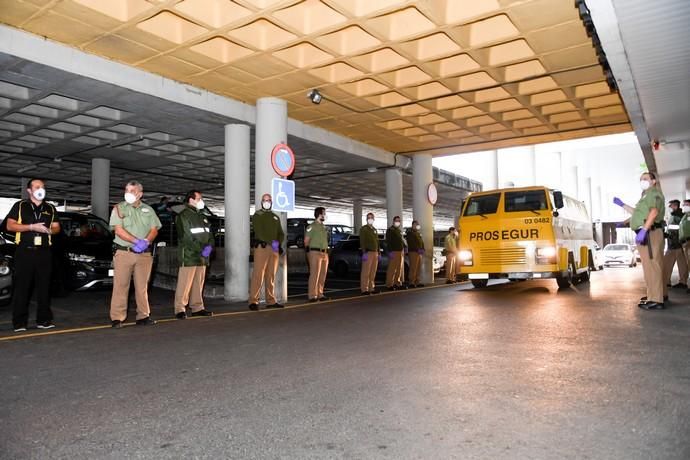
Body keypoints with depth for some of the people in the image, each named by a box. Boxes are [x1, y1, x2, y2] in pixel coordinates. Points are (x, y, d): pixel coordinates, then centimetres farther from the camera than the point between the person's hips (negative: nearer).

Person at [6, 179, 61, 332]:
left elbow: (56, 227, 15)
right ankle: (20, 322, 2)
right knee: (22, 287, -3)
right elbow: (10, 225, -1)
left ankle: (44, 319, 9)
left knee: (44, 287, 3)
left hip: (44, 252, 3)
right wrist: (31, 227, -12)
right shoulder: (20, 206, 7)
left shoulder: (50, 209, 17)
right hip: (25, 251, -3)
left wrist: (49, 230, -7)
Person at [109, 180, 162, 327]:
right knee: (120, 286, -3)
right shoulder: (119, 208, 4)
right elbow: (118, 230, -7)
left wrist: (146, 241, -14)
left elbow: (154, 229, 6)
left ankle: (143, 316, 12)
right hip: (123, 253, -2)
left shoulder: (148, 210, 13)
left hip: (144, 254, 3)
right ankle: (117, 318, 2)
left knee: (142, 287, 6)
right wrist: (137, 241, -18)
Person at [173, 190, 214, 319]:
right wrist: (201, 250, -16)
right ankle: (180, 309, -2)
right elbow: (187, 236, -13)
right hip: (189, 256, -7)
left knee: (199, 284, 9)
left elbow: (209, 233, 17)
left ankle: (197, 307, 15)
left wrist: (209, 246, -3)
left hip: (202, 257, 7)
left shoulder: (202, 217, 21)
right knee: (185, 284, -7)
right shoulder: (184, 215, -4)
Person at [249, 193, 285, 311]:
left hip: (274, 248, 6)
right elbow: (259, 231, -10)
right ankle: (253, 301, -11)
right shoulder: (257, 215, 5)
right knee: (258, 274, -11)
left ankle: (271, 301, 11)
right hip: (262, 247, -6)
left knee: (271, 276, 7)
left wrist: (278, 242, -2)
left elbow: (281, 233, 20)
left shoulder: (275, 217, 23)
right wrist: (271, 242, -19)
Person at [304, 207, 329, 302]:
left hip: (325, 253, 8)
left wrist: (326, 250, 14)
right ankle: (312, 296, -8)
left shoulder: (325, 228, 19)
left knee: (322, 275, 8)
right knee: (314, 274, -9)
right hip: (315, 252, -7)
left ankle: (320, 294, 14)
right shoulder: (311, 226, -4)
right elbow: (306, 241, -5)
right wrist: (309, 251, -2)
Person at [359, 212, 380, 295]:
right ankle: (364, 289, -9)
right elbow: (362, 241, -10)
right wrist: (364, 252, -19)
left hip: (375, 252, 7)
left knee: (373, 272, 8)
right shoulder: (363, 229, -1)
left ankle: (371, 288, 13)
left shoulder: (374, 229, 22)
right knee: (366, 272, -9)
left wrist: (378, 252, 18)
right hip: (368, 252, -7)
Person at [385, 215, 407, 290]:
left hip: (401, 251, 8)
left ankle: (398, 283, 15)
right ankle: (389, 285, -6)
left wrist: (405, 245, 10)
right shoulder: (390, 230, -2)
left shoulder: (400, 230, 23)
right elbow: (388, 241, -10)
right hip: (394, 251, -8)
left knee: (400, 269, 8)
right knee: (392, 269, -9)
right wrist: (390, 251, -18)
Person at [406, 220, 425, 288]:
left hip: (419, 252, 9)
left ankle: (417, 282, 8)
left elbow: (421, 242, 25)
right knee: (413, 268, -13)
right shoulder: (410, 233, -1)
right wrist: (418, 249, -19)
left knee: (418, 268, 5)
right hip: (413, 252, -9)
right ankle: (411, 282, -13)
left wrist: (422, 249, 8)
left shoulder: (418, 233, 27)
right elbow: (411, 243, -13)